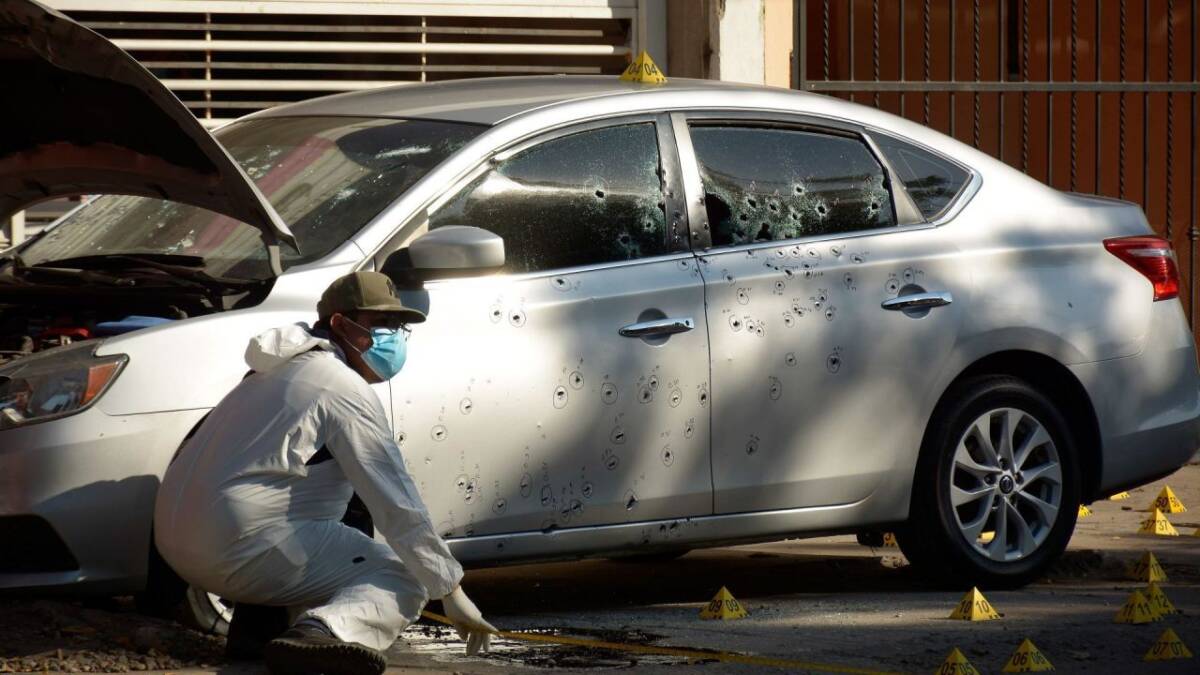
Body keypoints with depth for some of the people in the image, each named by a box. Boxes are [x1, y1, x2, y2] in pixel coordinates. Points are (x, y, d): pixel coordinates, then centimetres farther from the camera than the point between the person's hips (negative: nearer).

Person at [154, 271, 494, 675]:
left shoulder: (283, 371, 23)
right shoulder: (344, 388, -7)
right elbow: (397, 505, -10)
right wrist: (452, 592, -6)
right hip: (245, 548, -9)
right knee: (405, 579, -5)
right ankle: (322, 633, -32)